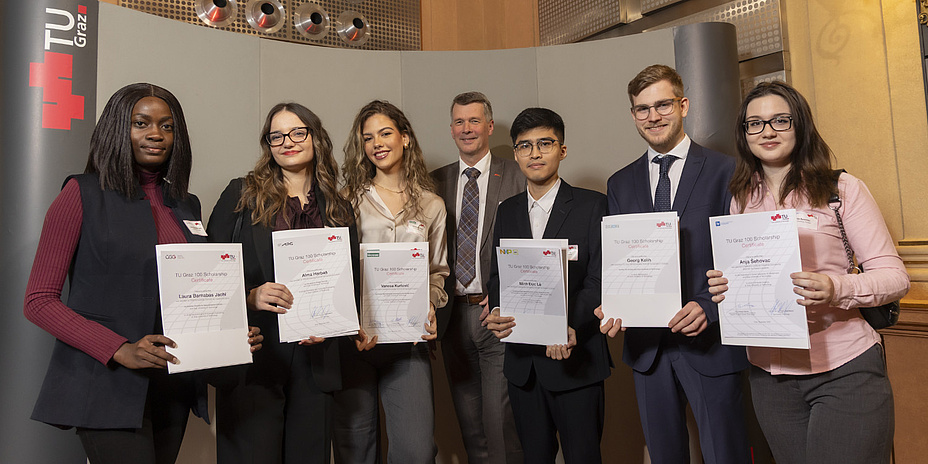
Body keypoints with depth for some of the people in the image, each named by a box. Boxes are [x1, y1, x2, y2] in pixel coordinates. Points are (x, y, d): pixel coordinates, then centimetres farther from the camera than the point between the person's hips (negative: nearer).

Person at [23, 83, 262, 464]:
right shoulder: (84, 193, -3)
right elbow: (38, 301, -6)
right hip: (109, 387, -5)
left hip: (173, 388, 5)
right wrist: (121, 350, -18)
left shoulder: (186, 206, 12)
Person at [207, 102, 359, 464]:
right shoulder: (241, 194, 4)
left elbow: (349, 284, 13)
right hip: (253, 361, -2)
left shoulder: (339, 210, 11)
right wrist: (250, 296, -17)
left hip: (314, 362, 3)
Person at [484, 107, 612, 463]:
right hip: (522, 363, 4)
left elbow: (598, 279, -10)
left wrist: (571, 328, -26)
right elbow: (497, 276, 12)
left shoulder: (593, 206, -4)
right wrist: (497, 311, -10)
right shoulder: (507, 211, 11)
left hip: (575, 358, -4)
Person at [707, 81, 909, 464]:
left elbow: (895, 276, -5)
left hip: (844, 369, -3)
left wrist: (837, 289, -24)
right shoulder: (741, 202, 8)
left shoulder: (842, 189, -4)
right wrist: (724, 287, -8)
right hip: (769, 373, 4)